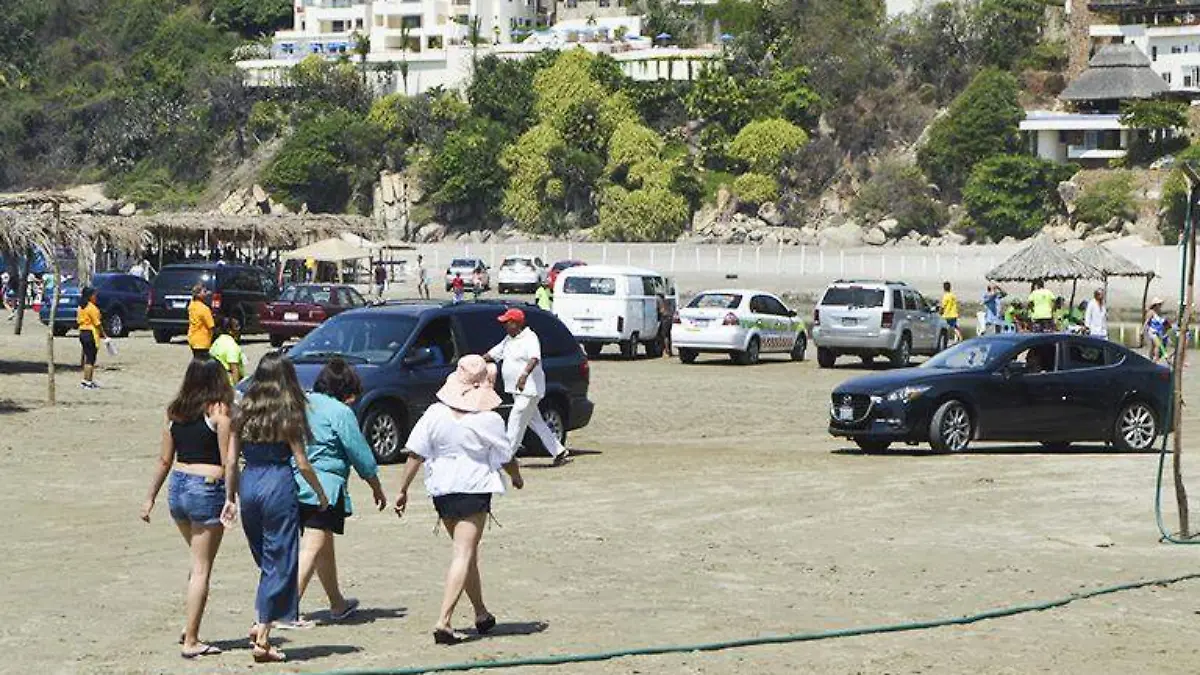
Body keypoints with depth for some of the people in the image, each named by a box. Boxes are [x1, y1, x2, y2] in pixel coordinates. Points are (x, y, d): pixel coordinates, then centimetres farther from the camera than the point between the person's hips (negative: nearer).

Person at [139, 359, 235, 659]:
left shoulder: (175, 413, 8)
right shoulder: (218, 411, -9)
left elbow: (165, 460, 11)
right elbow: (227, 461, -11)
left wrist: (150, 498, 18)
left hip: (177, 487, 6)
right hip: (208, 488, -6)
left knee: (199, 562, 24)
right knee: (201, 569, 0)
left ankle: (190, 626, 22)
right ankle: (191, 641, 2)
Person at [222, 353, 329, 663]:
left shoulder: (243, 412, 5)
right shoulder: (287, 414, -7)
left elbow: (231, 461, 6)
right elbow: (302, 463, -6)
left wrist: (230, 498, 15)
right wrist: (321, 494, 7)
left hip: (248, 485, 5)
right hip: (279, 484, -5)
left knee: (265, 560, 21)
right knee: (279, 563, 2)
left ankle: (260, 622, 13)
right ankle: (262, 638, -1)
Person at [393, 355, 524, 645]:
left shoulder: (435, 414, -4)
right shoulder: (489, 421, -10)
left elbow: (415, 455, -4)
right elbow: (507, 459, 2)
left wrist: (403, 490, 5)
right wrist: (517, 478, 23)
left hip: (441, 490, 4)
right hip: (475, 488, -4)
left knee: (467, 552, 19)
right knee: (464, 554, -4)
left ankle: (481, 613, 31)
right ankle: (444, 620, -16)